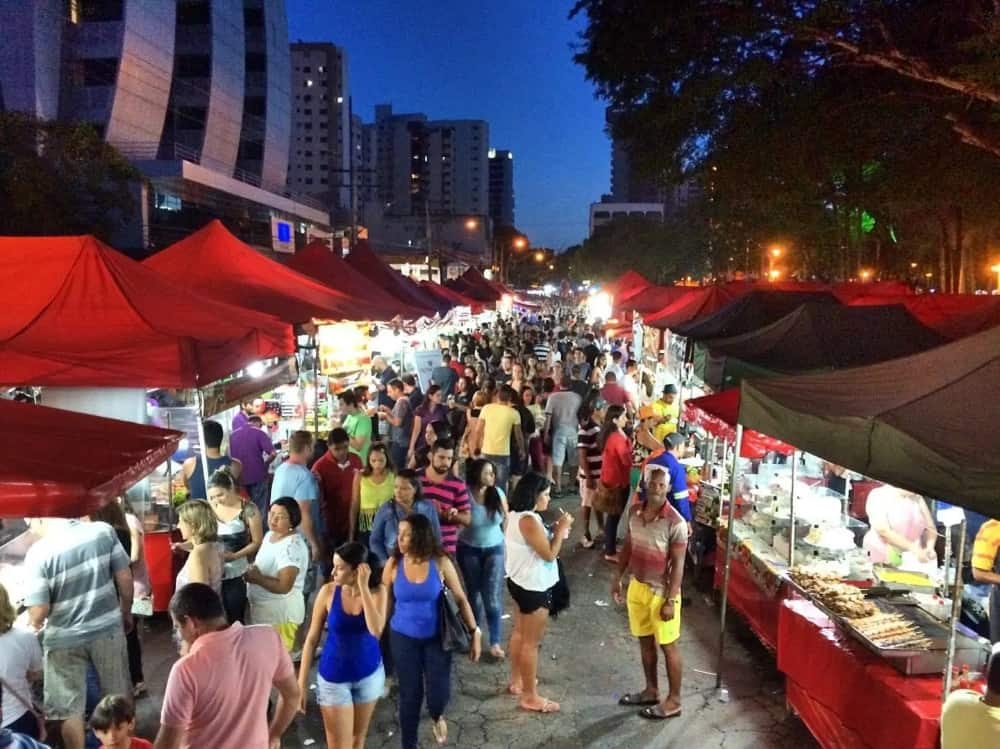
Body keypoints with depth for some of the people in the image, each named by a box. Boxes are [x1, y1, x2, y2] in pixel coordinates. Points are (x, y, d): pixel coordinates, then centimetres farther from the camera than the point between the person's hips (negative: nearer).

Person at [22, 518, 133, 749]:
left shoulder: (37, 553, -17)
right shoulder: (103, 530, -9)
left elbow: (39, 611, -16)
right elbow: (125, 579, -4)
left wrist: (34, 625, 8)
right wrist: (126, 613, 12)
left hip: (64, 639, -3)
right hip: (108, 628, 3)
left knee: (69, 709, 13)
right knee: (119, 696, 20)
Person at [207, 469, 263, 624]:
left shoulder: (248, 509, -12)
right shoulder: (211, 507, 2)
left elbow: (257, 542, -8)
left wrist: (234, 555, -19)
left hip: (237, 574, -4)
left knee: (234, 620, 5)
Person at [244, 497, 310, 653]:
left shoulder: (292, 545, -24)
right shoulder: (269, 535, 6)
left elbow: (284, 586, -29)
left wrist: (256, 578, -18)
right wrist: (252, 570, -1)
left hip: (281, 613, -9)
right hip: (262, 610, 9)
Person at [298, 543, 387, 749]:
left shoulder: (377, 591, -15)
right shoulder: (328, 592, -16)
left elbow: (376, 630, -30)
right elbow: (312, 639, -7)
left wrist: (363, 587, -31)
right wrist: (301, 683, -5)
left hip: (370, 674, 2)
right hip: (334, 677, -1)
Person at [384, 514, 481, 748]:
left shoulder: (440, 562, -14)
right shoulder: (394, 564, -11)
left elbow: (460, 599, -6)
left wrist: (475, 632, -5)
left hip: (436, 637, 0)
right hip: (403, 638, 1)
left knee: (439, 694, -3)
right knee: (409, 695, 6)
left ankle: (437, 716, 36)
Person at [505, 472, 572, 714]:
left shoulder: (516, 515, 5)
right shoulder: (529, 520, -27)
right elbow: (549, 554, -24)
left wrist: (555, 531, 5)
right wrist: (561, 529, -13)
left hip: (520, 582, 10)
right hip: (533, 587, -10)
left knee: (520, 633, 23)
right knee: (532, 641, 1)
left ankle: (517, 681, 38)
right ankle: (530, 697, 12)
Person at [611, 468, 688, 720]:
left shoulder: (676, 523, -21)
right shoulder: (634, 511, -3)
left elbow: (678, 564, -18)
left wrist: (671, 600, -18)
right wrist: (617, 578, 11)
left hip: (661, 591, -6)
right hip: (637, 586, 6)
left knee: (668, 646, 8)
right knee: (645, 641, 19)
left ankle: (673, 701, 23)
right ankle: (651, 691, 35)